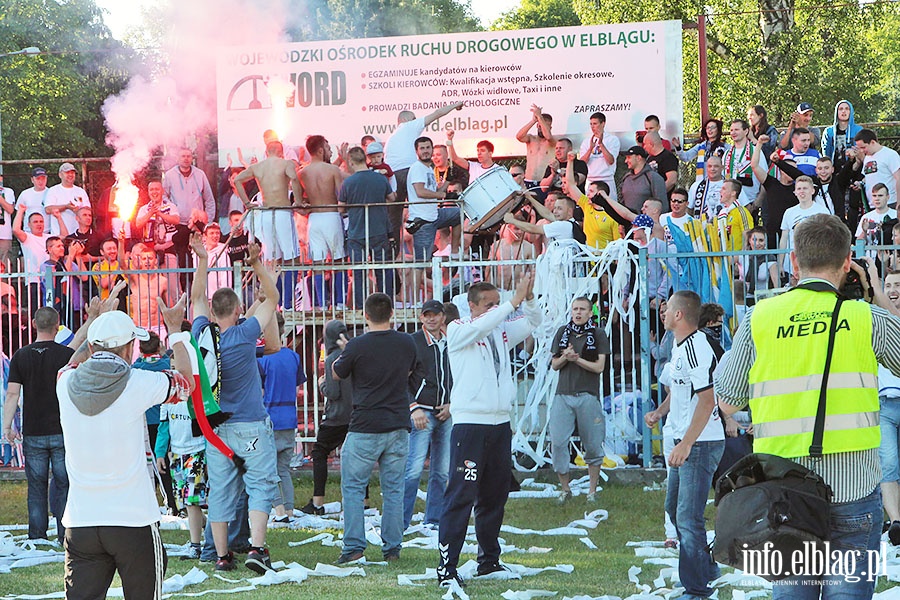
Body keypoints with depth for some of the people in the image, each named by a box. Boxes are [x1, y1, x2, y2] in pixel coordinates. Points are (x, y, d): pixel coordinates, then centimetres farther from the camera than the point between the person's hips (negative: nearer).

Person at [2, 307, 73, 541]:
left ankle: (37, 536, 10)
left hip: (33, 434, 2)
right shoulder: (67, 354, -5)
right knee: (63, 484, 3)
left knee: (36, 486, 8)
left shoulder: (21, 355, 1)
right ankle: (65, 536, 2)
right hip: (63, 433, -2)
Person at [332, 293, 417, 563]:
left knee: (352, 487, 5)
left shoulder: (357, 346, -11)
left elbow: (336, 374, 5)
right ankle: (392, 548, 9)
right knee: (393, 489, 9)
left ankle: (354, 546, -2)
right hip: (398, 427, 4)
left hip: (365, 429, -4)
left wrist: (340, 355, 24)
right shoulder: (406, 343, 2)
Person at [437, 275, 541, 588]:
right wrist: (514, 302, -25)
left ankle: (489, 560, 23)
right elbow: (480, 327, -22)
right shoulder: (458, 330, -3)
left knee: (495, 496, 12)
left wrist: (529, 298, -11)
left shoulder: (502, 332, 15)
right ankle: (447, 567, -12)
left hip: (500, 424, 7)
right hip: (469, 424, -7)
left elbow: (533, 321, 9)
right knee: (461, 495, -11)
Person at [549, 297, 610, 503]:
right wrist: (564, 357, -10)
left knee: (593, 445, 2)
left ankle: (592, 490, 13)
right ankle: (565, 489, 7)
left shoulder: (598, 334, 3)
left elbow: (599, 367, -3)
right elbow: (554, 365, 12)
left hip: (588, 395, -2)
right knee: (557, 442, -6)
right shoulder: (563, 332, 11)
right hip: (563, 394, 2)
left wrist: (576, 358, -15)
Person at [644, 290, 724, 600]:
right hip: (684, 441, 11)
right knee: (675, 507, 20)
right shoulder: (678, 347, 14)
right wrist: (660, 412, 10)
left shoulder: (697, 347, -19)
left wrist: (686, 444, -25)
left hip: (701, 443, -11)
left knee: (688, 516, -9)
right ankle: (706, 568, 34)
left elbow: (707, 400, -24)